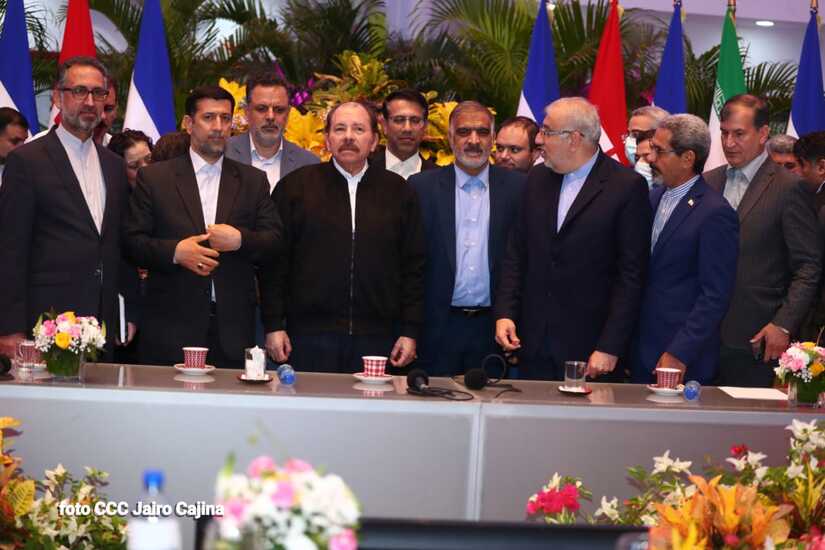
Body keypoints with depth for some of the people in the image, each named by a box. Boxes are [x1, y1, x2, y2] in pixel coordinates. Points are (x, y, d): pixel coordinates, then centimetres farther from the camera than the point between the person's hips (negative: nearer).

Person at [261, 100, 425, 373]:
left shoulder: (399, 191, 10)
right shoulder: (295, 186, 6)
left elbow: (414, 266, 10)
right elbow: (274, 263, 4)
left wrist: (410, 331, 5)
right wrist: (274, 326, -2)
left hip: (377, 339, 1)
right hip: (309, 335, -1)